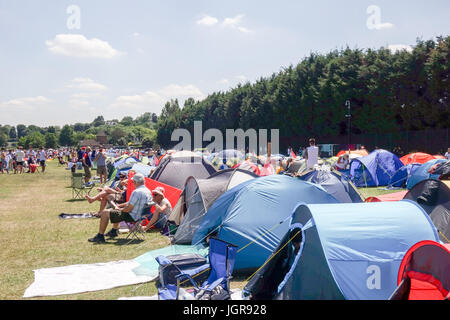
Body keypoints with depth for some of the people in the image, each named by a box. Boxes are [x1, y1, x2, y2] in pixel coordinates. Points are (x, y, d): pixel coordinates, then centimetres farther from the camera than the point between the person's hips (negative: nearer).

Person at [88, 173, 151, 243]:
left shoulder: (136, 192, -25)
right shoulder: (148, 191, 5)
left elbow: (128, 209, -25)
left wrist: (119, 209, -4)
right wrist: (119, 206, 15)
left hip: (132, 216, -10)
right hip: (140, 215, 10)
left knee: (105, 212, -3)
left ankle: (100, 236, 1)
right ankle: (114, 231, 43)